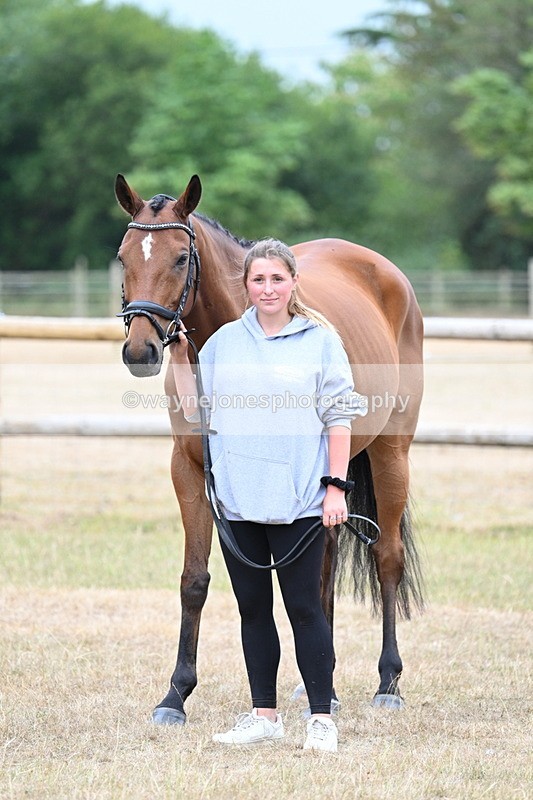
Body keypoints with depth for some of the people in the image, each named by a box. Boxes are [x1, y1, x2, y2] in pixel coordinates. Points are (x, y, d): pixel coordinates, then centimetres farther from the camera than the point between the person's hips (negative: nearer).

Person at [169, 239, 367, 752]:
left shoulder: (320, 340, -1)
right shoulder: (223, 343, 9)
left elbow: (339, 417, -2)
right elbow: (196, 412, 12)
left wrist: (336, 487, -8)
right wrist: (179, 358, 4)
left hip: (298, 499, -4)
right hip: (237, 498, 4)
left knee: (304, 608, -3)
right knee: (252, 609, 10)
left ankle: (322, 718, 3)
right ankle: (264, 715, 19)